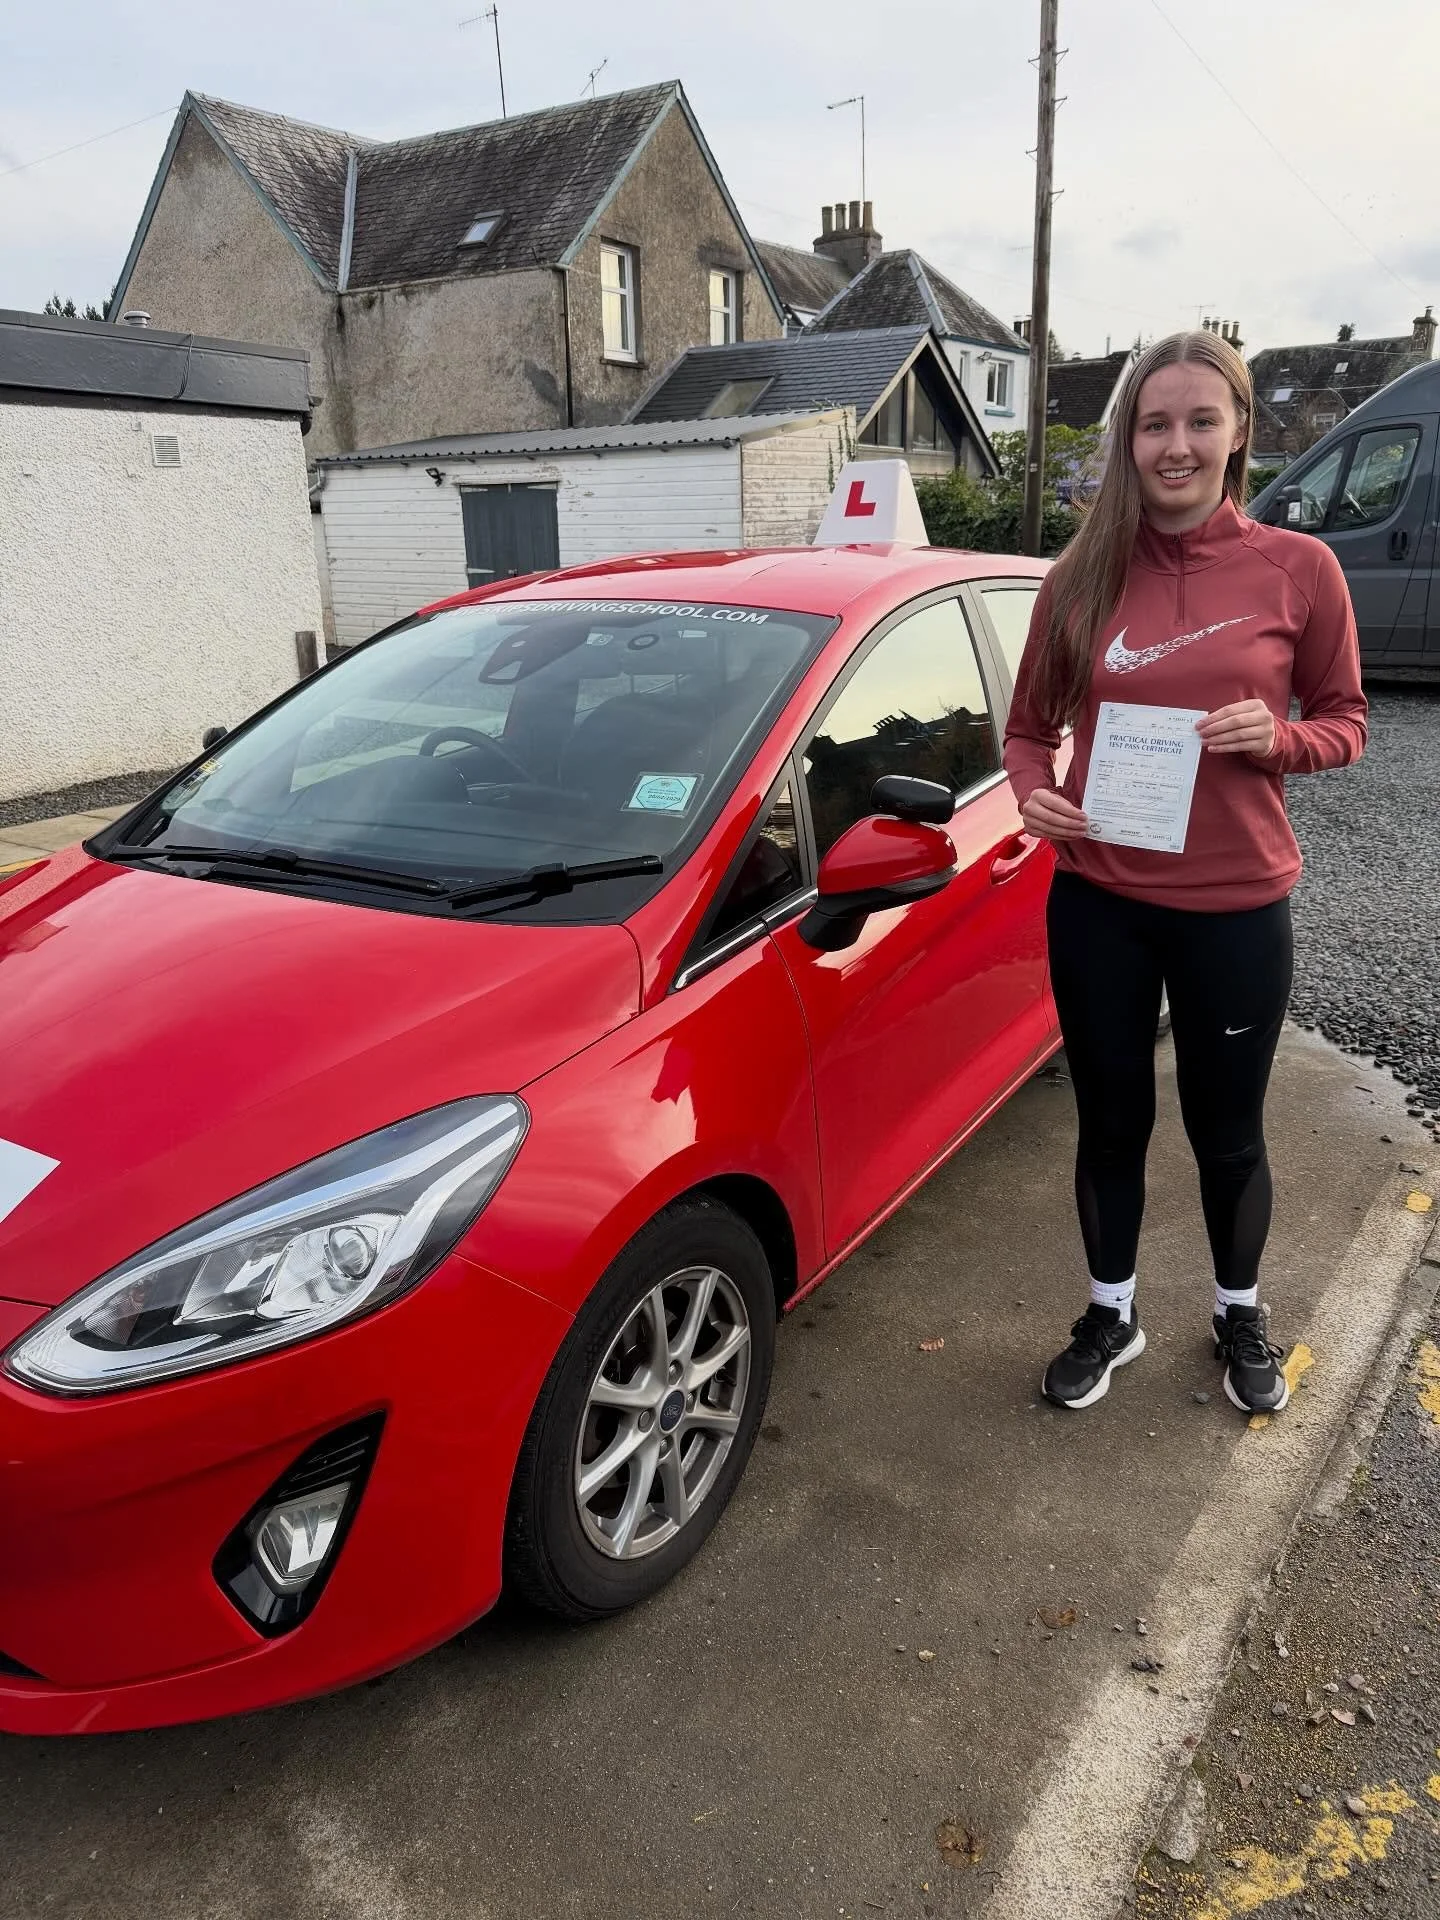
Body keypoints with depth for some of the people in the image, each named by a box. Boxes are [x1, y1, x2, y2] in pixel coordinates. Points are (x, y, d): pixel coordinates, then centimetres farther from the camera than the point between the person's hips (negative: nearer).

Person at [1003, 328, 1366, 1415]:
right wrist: (1034, 794, -13)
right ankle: (1110, 1317, 38)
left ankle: (1241, 1317, 42)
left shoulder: (1298, 569, -5)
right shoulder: (1083, 577, -1)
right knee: (1111, 1124, 15)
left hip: (1236, 908, -1)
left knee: (1228, 1133, 15)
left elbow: (1345, 724, 3)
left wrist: (1277, 737, -18)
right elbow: (1031, 726, 8)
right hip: (1098, 902, 1)